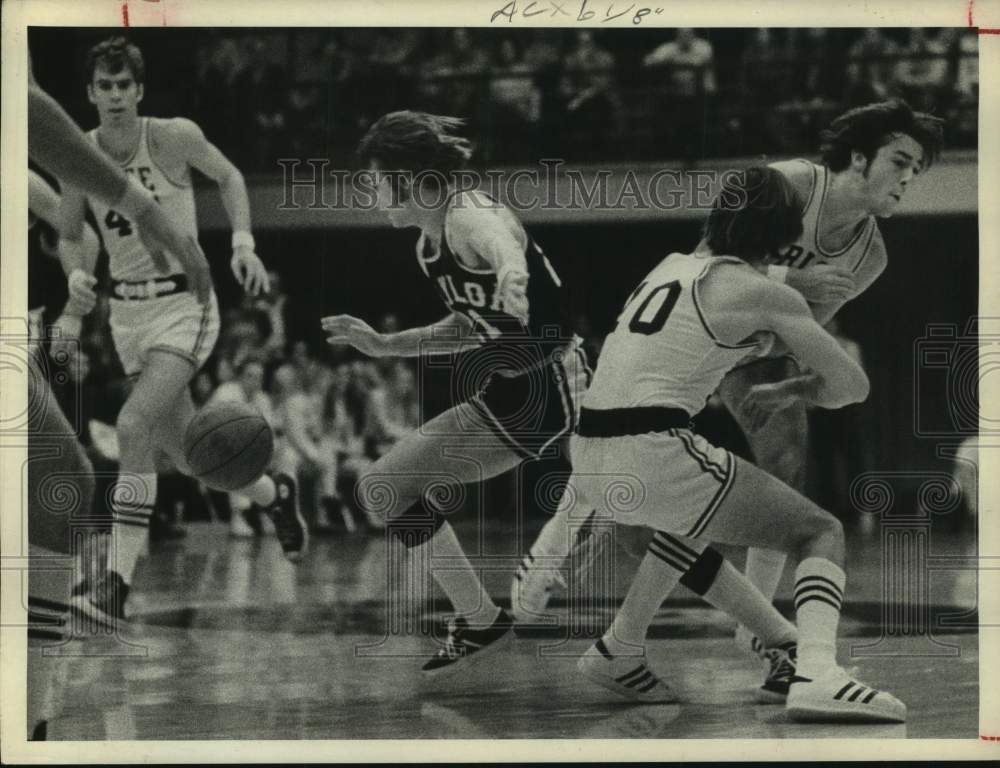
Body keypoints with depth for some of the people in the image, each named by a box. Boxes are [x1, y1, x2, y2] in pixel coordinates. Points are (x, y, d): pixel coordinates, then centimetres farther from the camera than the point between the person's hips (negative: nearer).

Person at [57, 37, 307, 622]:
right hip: (128, 311, 5)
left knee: (134, 425, -24)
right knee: (186, 452, 13)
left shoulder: (174, 137, -13)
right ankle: (275, 494, 44)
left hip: (185, 305, -5)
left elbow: (229, 177, 5)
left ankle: (118, 583, -21)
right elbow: (70, 237, 12)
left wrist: (243, 243, -7)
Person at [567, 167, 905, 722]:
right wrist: (787, 393, 18)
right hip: (654, 455, -8)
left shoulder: (671, 267, 18)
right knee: (823, 532, 0)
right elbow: (851, 385, 1)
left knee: (693, 523, 38)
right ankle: (816, 675, -23)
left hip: (589, 455, 8)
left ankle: (619, 654, 41)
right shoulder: (764, 294, -2)